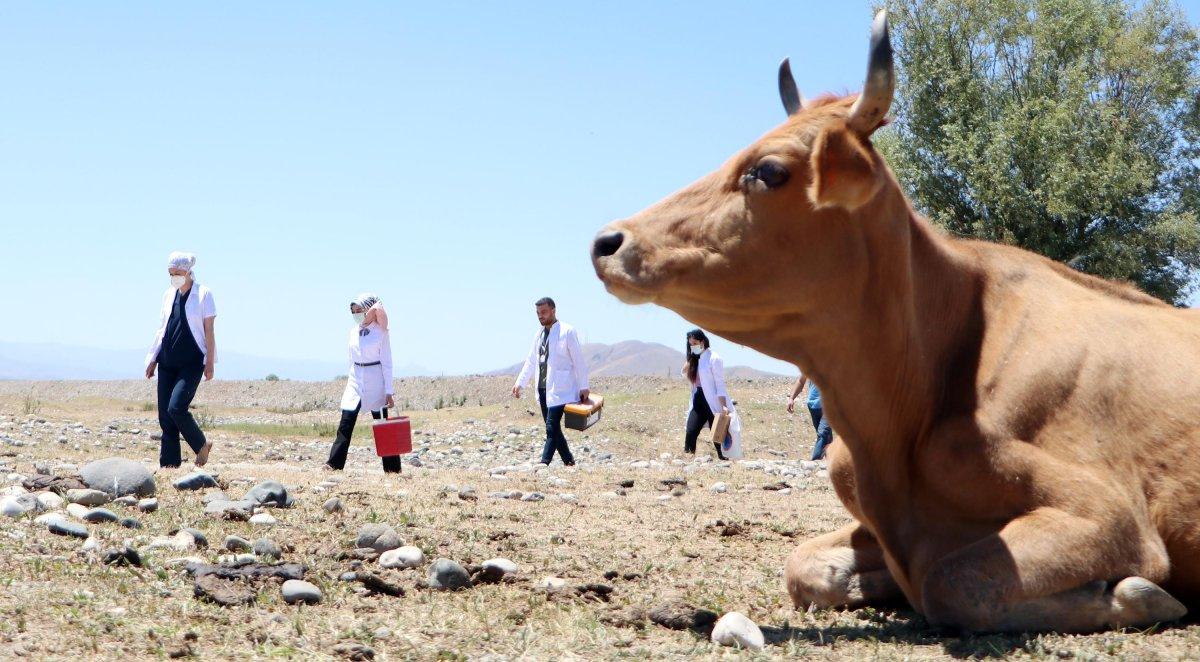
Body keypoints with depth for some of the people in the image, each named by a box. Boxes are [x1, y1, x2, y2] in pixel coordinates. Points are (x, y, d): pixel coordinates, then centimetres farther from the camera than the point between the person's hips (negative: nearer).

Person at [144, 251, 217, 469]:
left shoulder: (203, 294, -3)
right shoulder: (169, 294, 12)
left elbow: (209, 331, -4)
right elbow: (162, 328, 18)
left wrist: (210, 362, -8)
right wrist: (153, 359, 15)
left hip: (191, 363, -6)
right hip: (167, 362, 6)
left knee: (176, 407, -18)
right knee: (164, 414, 2)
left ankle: (202, 445, 4)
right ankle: (169, 463, 8)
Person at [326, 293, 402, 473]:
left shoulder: (381, 332, -8)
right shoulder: (354, 331, 7)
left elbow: (386, 363, -8)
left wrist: (389, 391, -10)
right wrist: (352, 380, 15)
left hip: (375, 381, -5)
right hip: (355, 381, 5)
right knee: (346, 424, -3)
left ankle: (393, 468, 8)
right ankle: (334, 464, -2)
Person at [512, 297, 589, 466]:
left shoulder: (567, 332, -6)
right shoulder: (539, 334, 13)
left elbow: (579, 361, -7)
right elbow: (531, 361, 20)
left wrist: (583, 387, -9)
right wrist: (520, 382, 12)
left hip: (559, 390, -7)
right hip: (543, 389, 7)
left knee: (552, 429, -12)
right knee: (553, 429, 10)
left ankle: (543, 465, -14)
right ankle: (569, 462, 20)